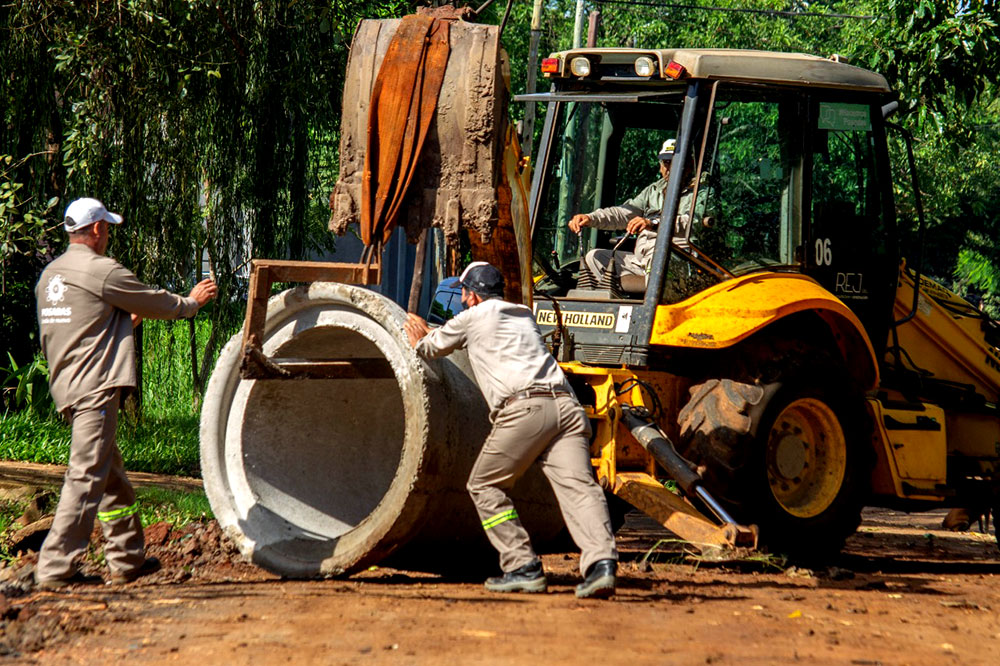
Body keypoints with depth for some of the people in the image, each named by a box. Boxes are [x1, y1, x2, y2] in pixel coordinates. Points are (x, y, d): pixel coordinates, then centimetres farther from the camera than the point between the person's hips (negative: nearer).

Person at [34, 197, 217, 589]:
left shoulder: (50, 275, 16)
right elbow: (157, 304, 1)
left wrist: (124, 322, 33)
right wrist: (191, 303, 20)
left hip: (66, 386, 9)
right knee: (86, 477, -11)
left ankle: (127, 559, 22)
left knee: (112, 478, 17)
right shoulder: (102, 271, -10)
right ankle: (55, 568, -15)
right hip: (95, 388, -9)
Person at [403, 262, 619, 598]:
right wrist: (432, 335, 69)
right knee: (577, 487, -10)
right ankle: (601, 561, -33)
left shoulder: (473, 318, 16)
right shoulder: (525, 316, 33)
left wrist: (420, 339, 58)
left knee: (485, 486, 12)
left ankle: (523, 566, 2)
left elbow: (433, 347, 34)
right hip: (565, 404, 5)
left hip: (523, 408, -5)